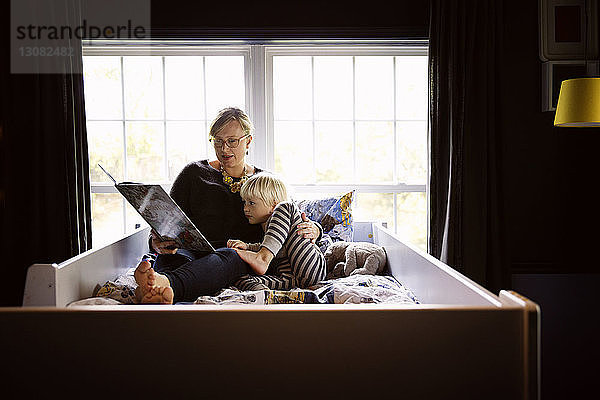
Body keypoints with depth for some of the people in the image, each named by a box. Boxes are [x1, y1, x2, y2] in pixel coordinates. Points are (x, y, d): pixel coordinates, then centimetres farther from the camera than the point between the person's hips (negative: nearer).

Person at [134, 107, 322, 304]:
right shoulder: (194, 173, 15)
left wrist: (312, 230, -6)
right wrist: (157, 243, -15)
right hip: (193, 253, 1)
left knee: (229, 255, -38)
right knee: (171, 255, -35)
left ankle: (168, 284, -67)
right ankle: (163, 291, -70)